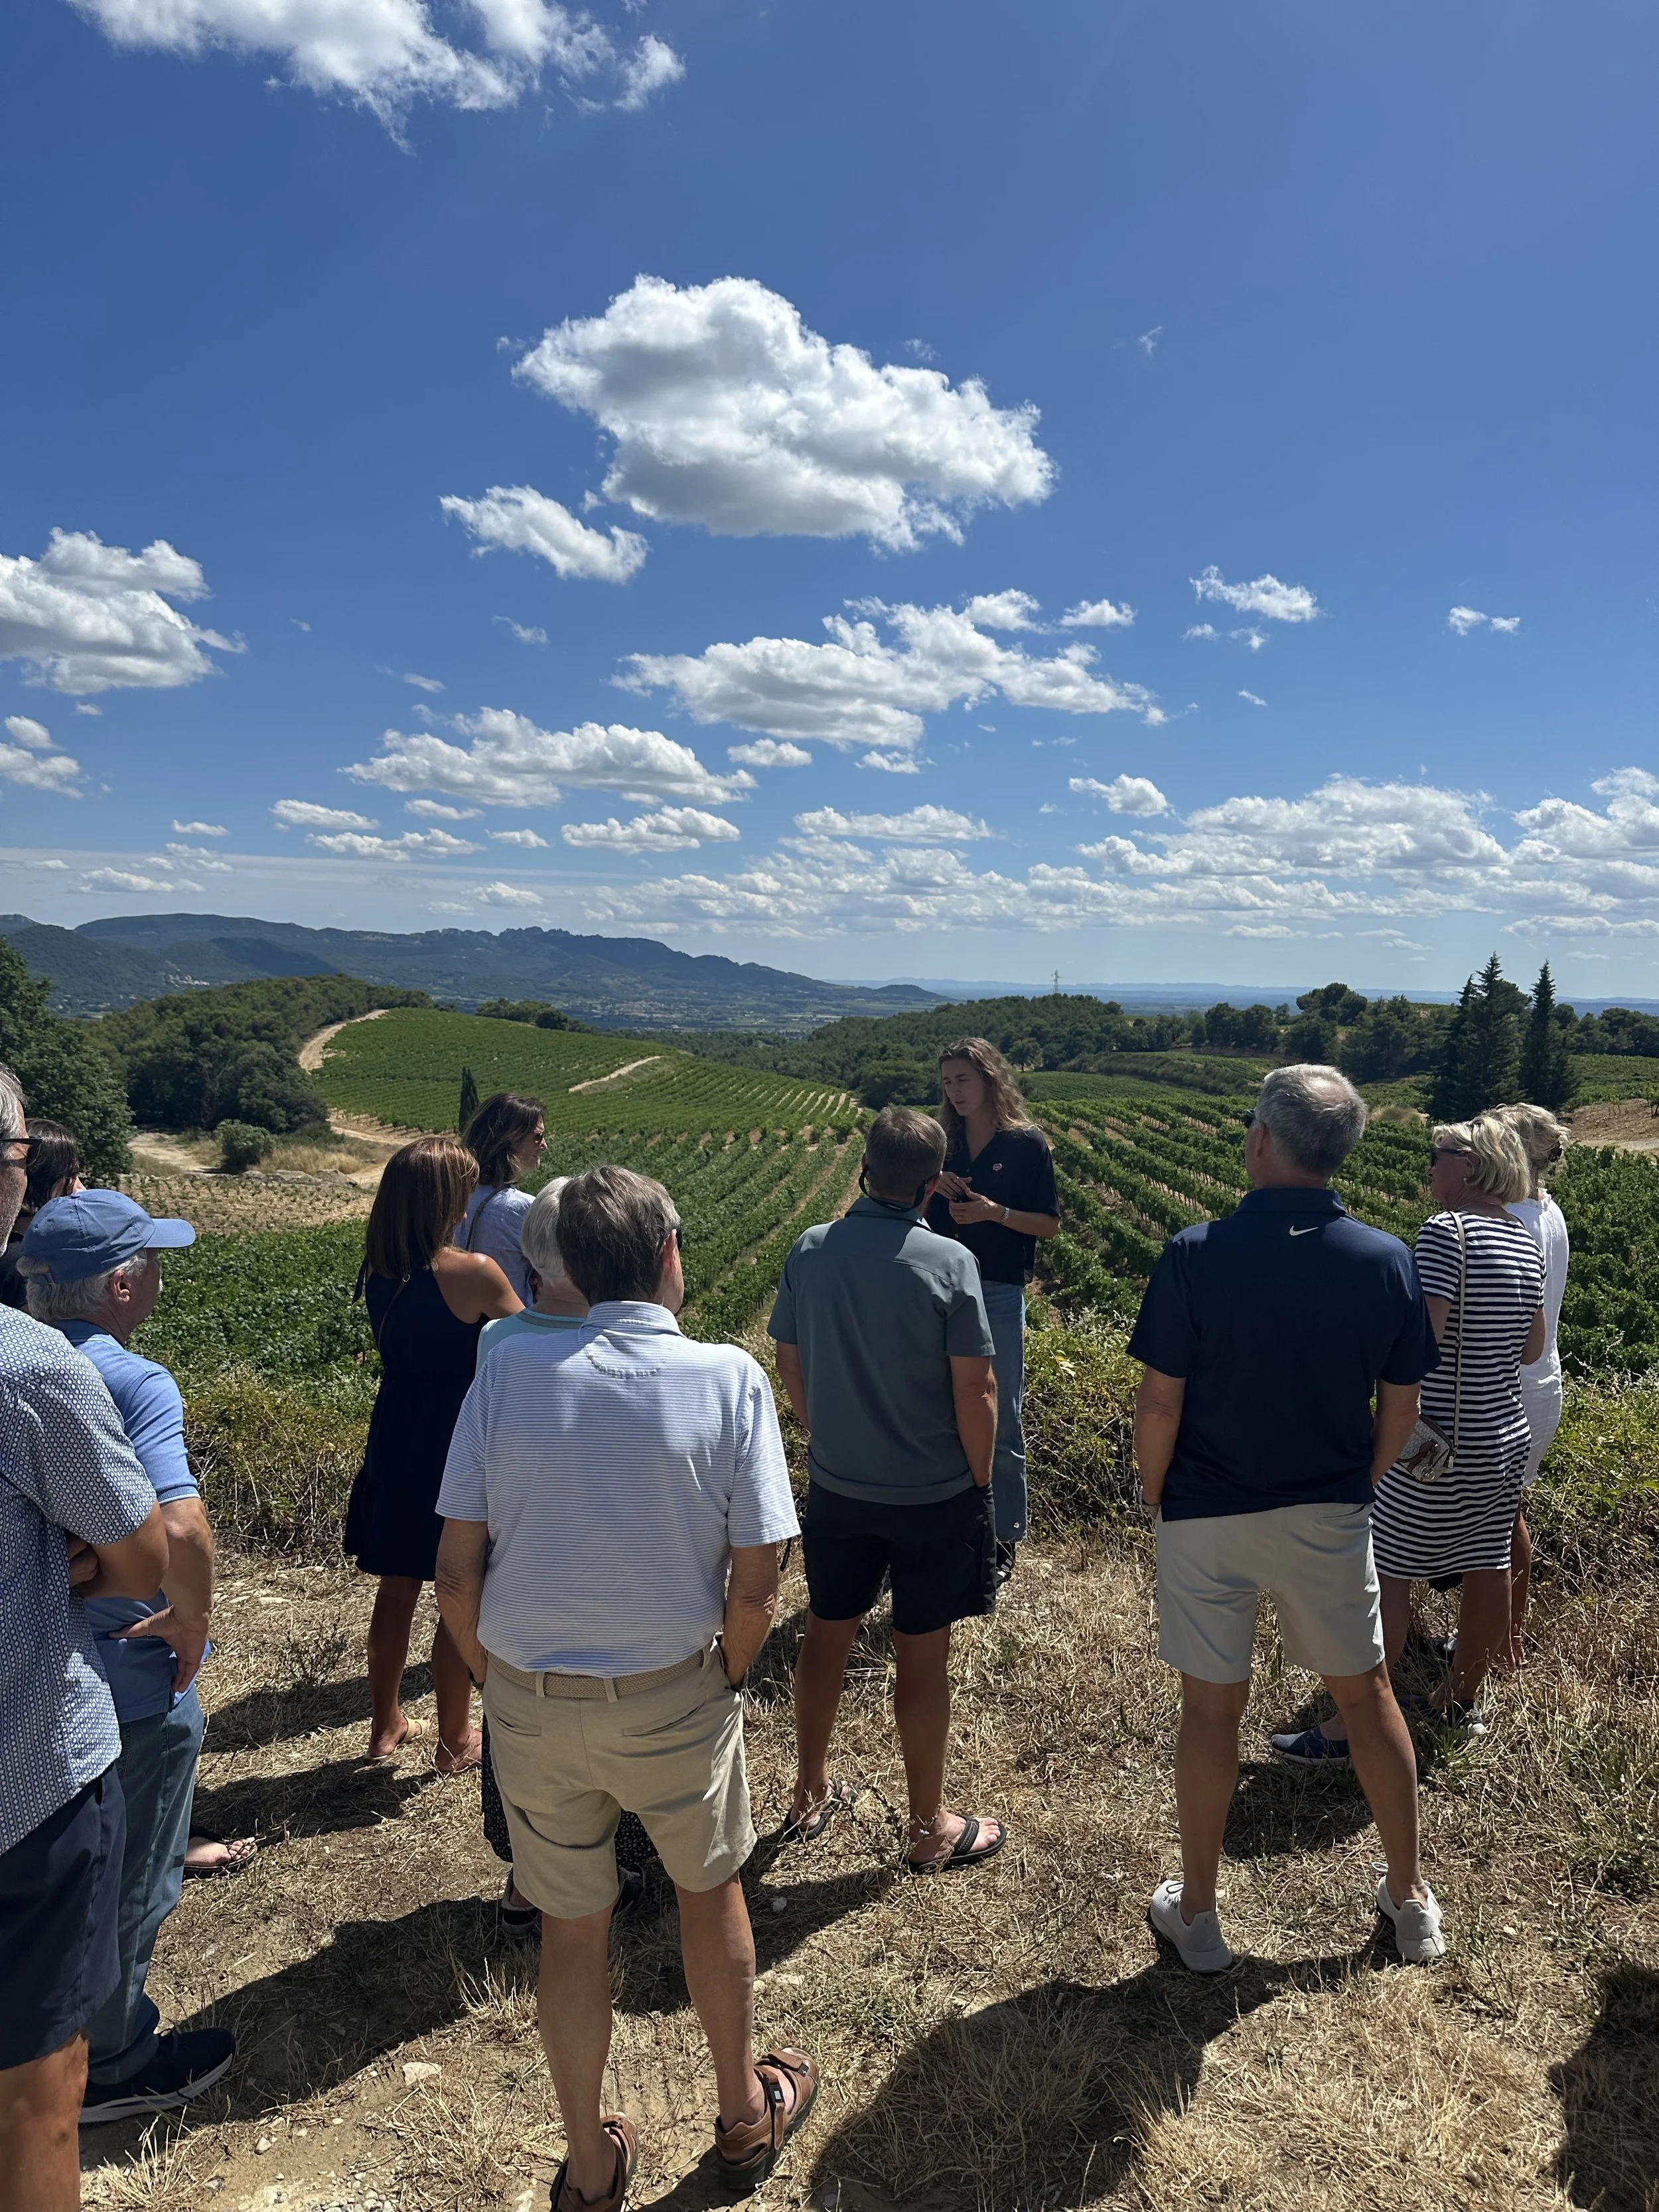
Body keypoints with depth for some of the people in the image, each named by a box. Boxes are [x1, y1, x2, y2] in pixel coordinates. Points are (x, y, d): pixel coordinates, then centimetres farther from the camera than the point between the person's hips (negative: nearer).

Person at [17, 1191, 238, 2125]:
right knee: (130, 1883, 15)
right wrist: (193, 1622, -20)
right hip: (130, 1681, -8)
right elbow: (181, 1529, -39)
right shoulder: (133, 1381, -26)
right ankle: (114, 2066, 34)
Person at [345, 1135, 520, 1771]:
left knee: (396, 1591, 21)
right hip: (456, 1456, -6)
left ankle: (386, 1724, 37)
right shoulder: (472, 1272, -21)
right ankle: (455, 1740, 25)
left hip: (393, 1451, 6)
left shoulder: (378, 1271, -3)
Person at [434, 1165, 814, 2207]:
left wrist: (502, 1682, 8)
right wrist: (724, 1682, 4)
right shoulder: (729, 1379, -15)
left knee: (572, 1927, 22)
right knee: (712, 1887, 26)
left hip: (531, 1701, 2)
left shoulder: (509, 1372, -10)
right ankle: (746, 2112, 47)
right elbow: (756, 1587, -14)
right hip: (671, 1697, -1)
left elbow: (457, 1574, -8)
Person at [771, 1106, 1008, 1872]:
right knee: (922, 1658, 11)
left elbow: (789, 1362, 3)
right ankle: (931, 1829, 29)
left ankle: (811, 1794, 39)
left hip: (835, 1486, 4)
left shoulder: (810, 1251, -7)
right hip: (934, 1494, -3)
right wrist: (979, 1482, -2)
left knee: (826, 1636, 20)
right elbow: (974, 1391, -17)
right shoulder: (949, 1263, -19)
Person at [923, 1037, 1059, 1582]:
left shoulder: (1027, 1144, -5)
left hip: (999, 1294, -4)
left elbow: (1051, 1225, -3)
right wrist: (930, 1185, -9)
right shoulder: (943, 1142, 6)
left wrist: (995, 1212, -18)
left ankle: (1005, 1537, 17)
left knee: (1000, 1421, 3)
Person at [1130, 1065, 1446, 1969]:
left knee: (1211, 1706, 11)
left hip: (1209, 1516, -2)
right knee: (1366, 1693, 21)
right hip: (1332, 1518, 3)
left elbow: (1160, 1404, -15)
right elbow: (1400, 1409, -1)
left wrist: (1153, 1495, 2)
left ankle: (1196, 1914, 28)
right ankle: (1410, 1898, 38)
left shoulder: (1195, 1255, -20)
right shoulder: (1387, 1261, -10)